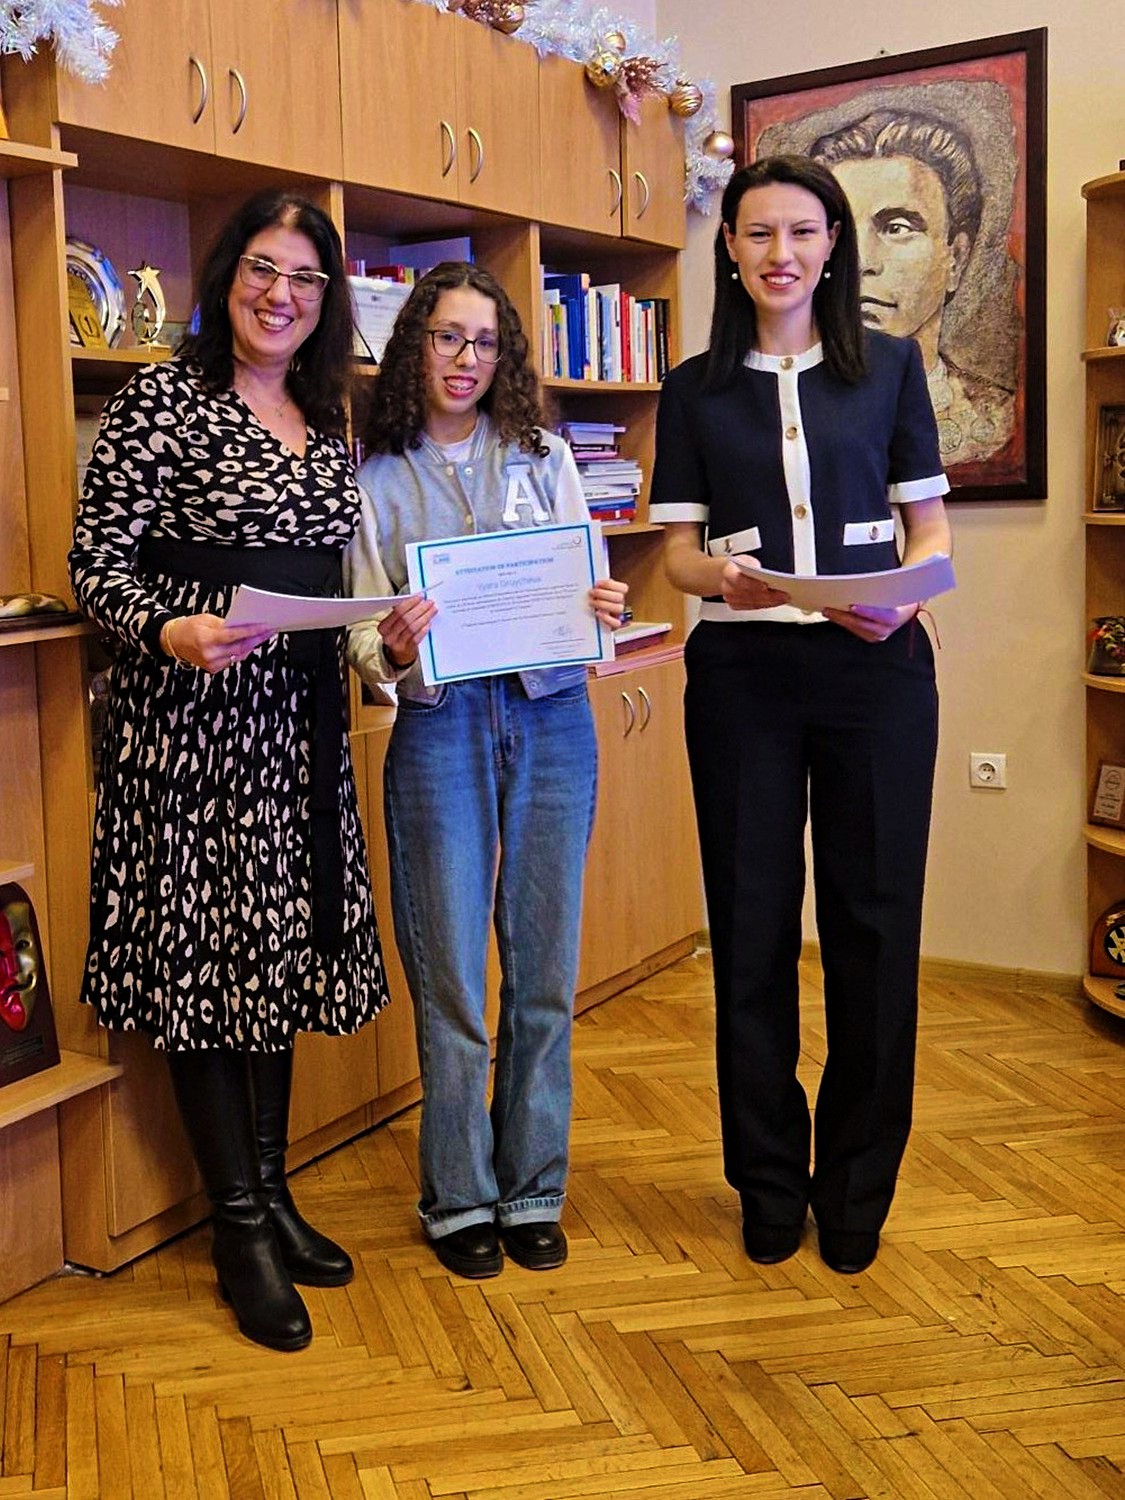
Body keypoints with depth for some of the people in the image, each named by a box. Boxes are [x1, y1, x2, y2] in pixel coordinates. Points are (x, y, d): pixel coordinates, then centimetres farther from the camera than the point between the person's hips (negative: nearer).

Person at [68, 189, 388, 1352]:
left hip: (300, 723, 7)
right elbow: (96, 564, -10)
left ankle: (271, 1190, 28)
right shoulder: (162, 399, -7)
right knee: (202, 950, 1)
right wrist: (170, 631, -27)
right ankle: (239, 1225, 15)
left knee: (285, 945, 12)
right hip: (191, 718, -6)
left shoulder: (329, 421, 13)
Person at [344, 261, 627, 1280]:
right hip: (438, 729, -1)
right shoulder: (376, 479, 5)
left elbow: (594, 593, 7)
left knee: (544, 969, 7)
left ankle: (533, 1188, 23)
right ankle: (459, 1196, 21)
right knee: (451, 975, 3)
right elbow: (363, 638, 2)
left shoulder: (543, 458, 10)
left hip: (550, 719, 2)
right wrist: (390, 653, -21)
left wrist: (604, 613, -16)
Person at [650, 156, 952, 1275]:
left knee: (873, 921, 2)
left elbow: (929, 526, 7)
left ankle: (857, 1185, 20)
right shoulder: (696, 390, 9)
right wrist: (725, 579, -18)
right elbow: (678, 549, 5)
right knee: (753, 921, 4)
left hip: (876, 671, 0)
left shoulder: (889, 366, 8)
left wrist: (904, 597, -15)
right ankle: (769, 1181, 21)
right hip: (742, 675, 1)